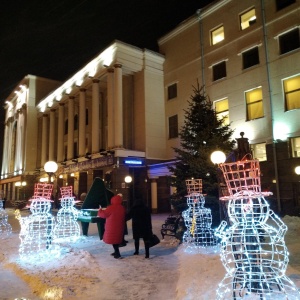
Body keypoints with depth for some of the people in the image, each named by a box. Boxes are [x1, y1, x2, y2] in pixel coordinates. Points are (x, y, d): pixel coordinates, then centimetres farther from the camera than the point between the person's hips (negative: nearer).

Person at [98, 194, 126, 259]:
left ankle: (117, 253, -3)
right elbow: (124, 217, 13)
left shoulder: (111, 208, -16)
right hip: (119, 227, 6)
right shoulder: (122, 208, 3)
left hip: (112, 227, -6)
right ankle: (116, 252, 29)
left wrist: (100, 210, 9)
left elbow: (104, 214, -9)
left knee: (113, 239, 1)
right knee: (117, 239, 19)